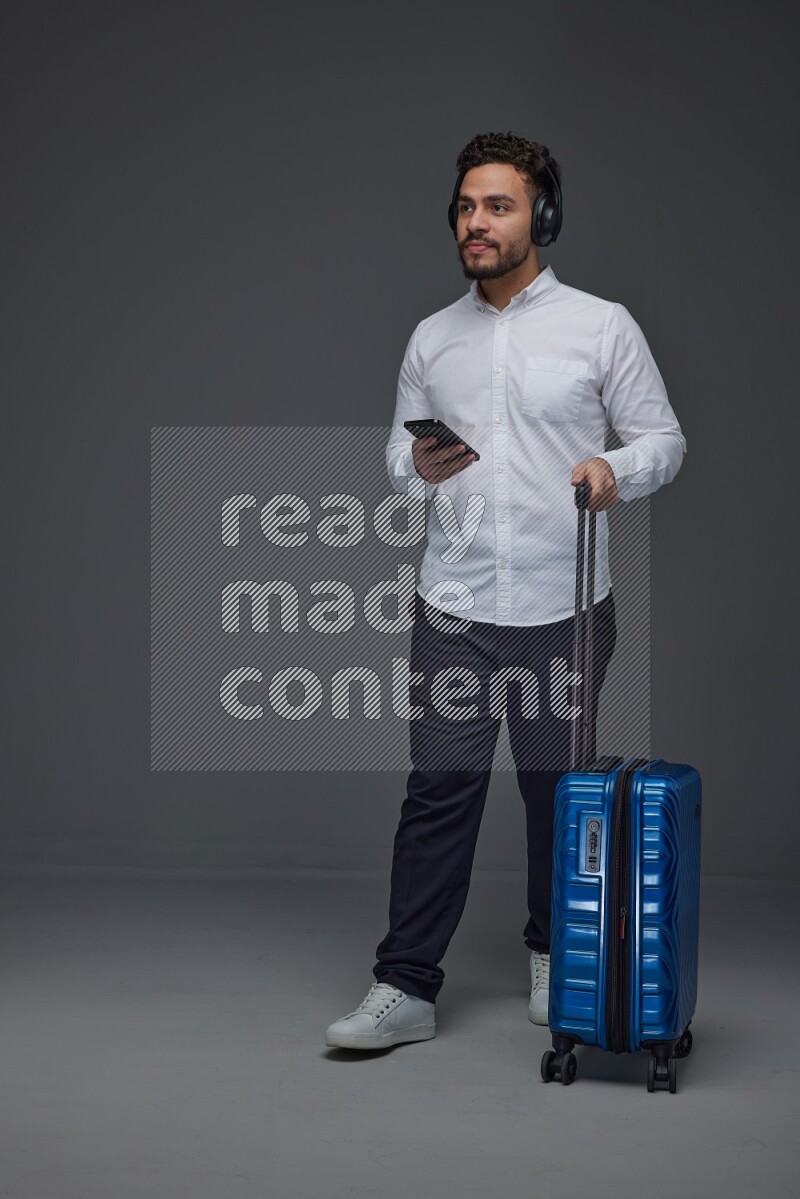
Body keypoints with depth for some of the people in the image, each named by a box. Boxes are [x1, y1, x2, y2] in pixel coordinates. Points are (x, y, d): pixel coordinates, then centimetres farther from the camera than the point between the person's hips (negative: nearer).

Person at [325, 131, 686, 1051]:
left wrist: (615, 467, -22)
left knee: (559, 792, 11)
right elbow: (398, 451, 14)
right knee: (439, 791, 0)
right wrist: (418, 465, -10)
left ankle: (553, 957, 30)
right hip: (454, 608, 2)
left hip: (563, 609, -2)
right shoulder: (432, 338, 9)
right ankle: (406, 986, 5)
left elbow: (664, 436, 0)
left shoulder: (601, 326, -1)